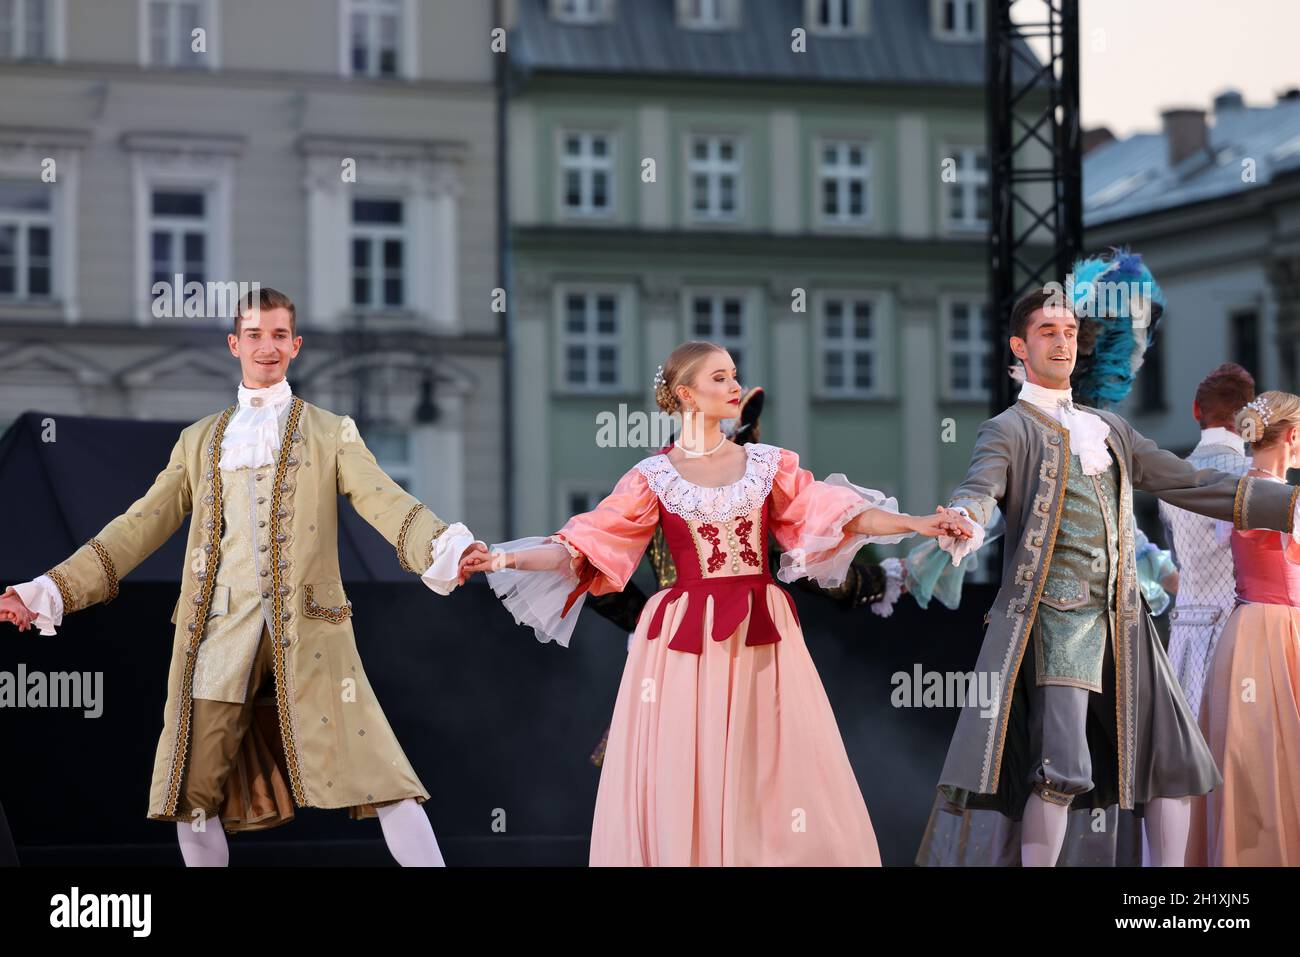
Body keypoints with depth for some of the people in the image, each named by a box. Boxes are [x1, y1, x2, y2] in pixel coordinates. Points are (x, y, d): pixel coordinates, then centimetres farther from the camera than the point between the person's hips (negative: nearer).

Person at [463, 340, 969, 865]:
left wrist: (915, 524, -10)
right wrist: (506, 559, -14)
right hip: (685, 637, -2)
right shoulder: (654, 477, 1)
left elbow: (835, 514, 2)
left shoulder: (767, 464, 7)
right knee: (684, 779, -1)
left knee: (768, 772, 1)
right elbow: (585, 546, -2)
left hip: (760, 635, 2)